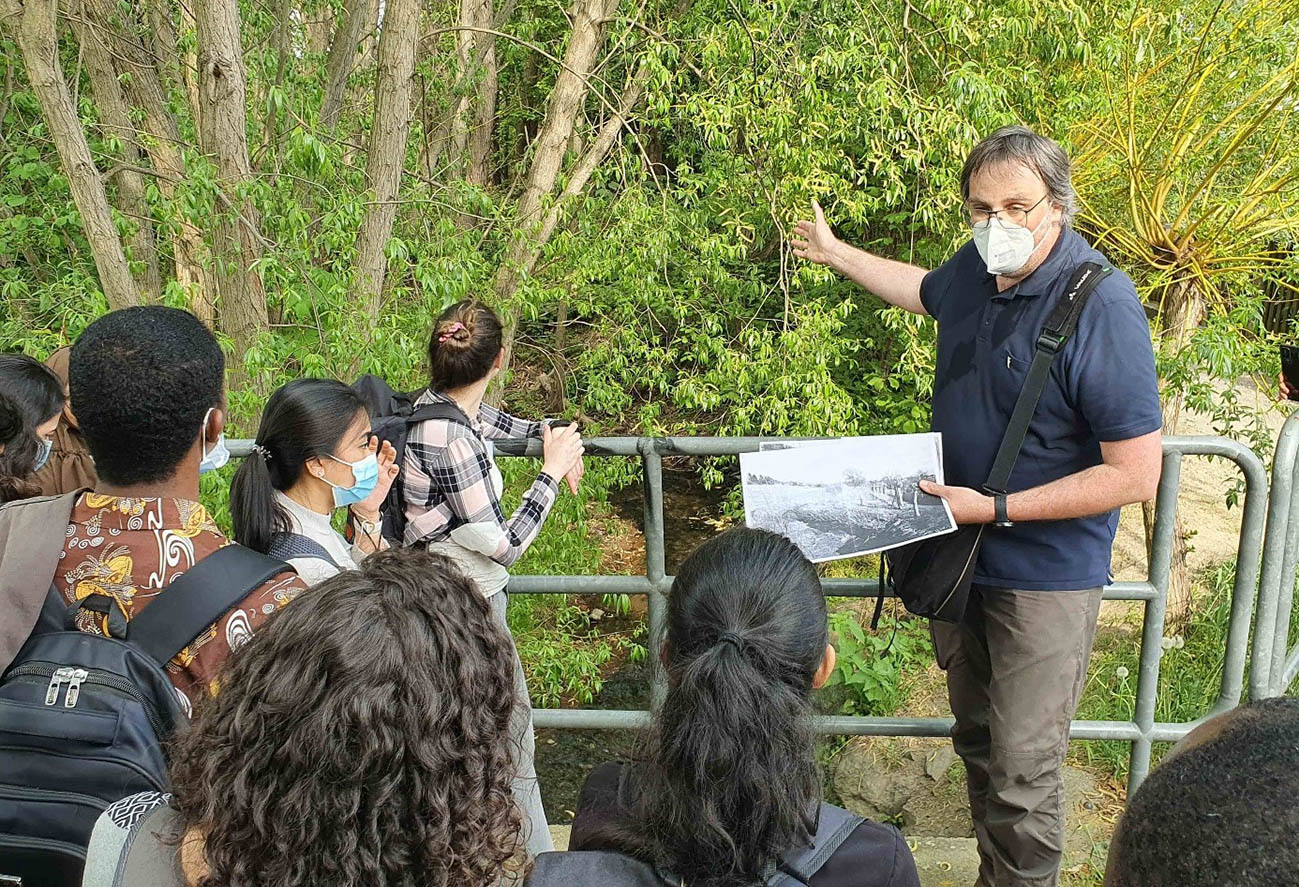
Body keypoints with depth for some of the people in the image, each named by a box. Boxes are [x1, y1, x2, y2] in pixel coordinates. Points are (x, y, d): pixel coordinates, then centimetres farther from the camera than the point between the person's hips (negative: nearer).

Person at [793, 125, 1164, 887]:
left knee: (1022, 770, -1)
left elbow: (1136, 476, -25)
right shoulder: (975, 269, -3)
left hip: (1045, 573, -7)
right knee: (977, 738, 21)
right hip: (959, 554, 7)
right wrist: (836, 253, 33)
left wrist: (995, 509, -24)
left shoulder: (1101, 308, -25)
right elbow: (924, 290, 25)